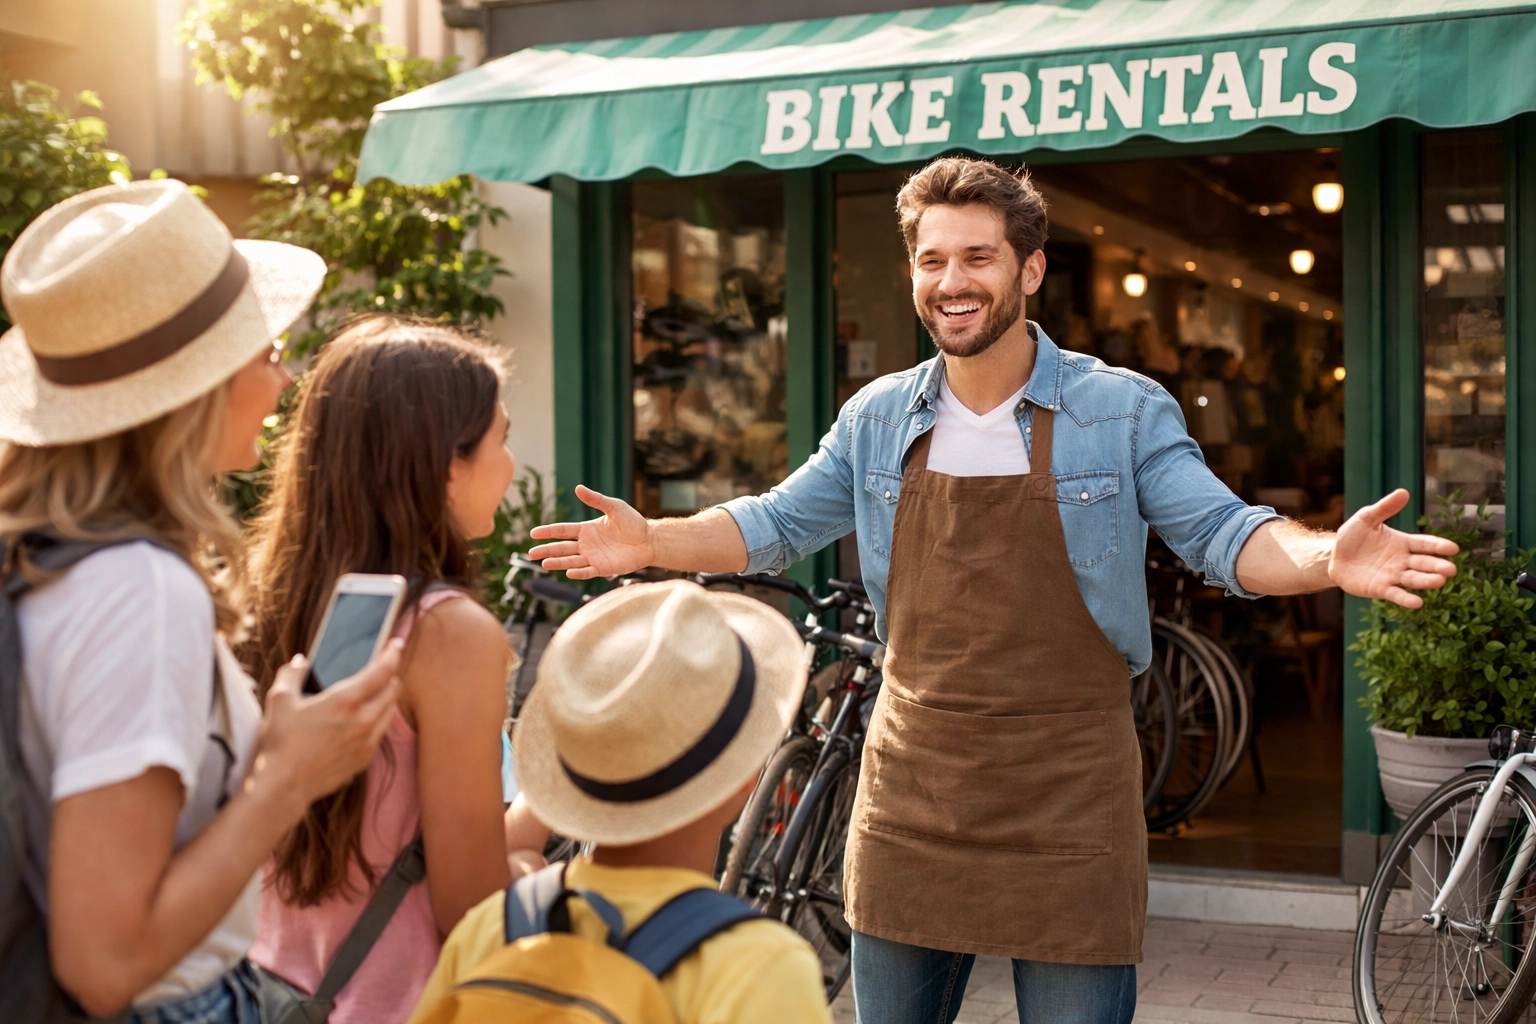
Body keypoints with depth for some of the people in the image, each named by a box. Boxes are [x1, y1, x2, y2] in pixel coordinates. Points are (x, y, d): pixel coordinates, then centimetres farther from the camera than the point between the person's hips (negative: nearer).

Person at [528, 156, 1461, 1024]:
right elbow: (776, 527, 13)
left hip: (1068, 805, -3)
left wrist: (1325, 558, -29)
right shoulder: (878, 419, 5)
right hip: (910, 793, 4)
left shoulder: (1126, 412, -5)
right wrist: (649, 543, -1)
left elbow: (1223, 534, -9)